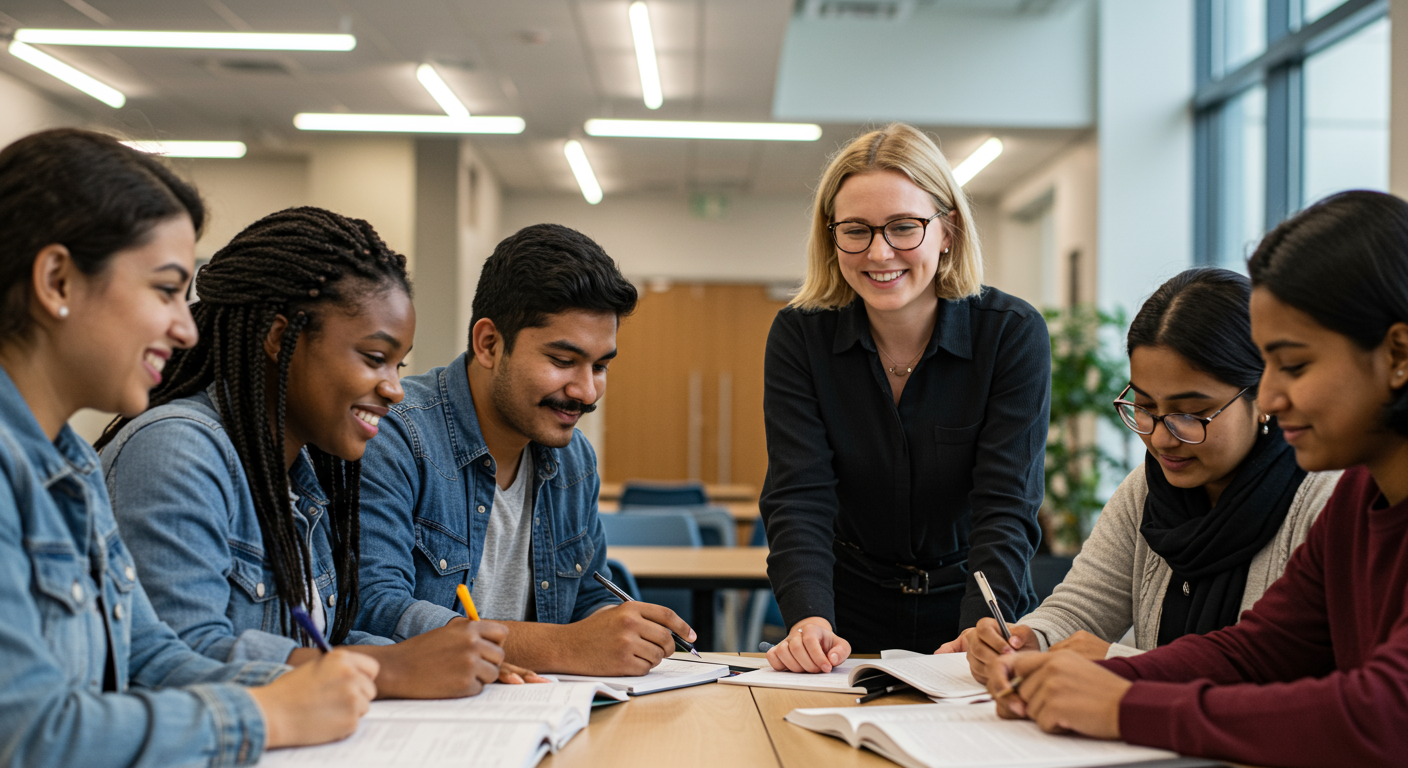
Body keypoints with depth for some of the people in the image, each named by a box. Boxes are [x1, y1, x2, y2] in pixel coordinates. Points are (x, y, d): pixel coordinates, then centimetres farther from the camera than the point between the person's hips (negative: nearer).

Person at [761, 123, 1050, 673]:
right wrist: (810, 620, -31)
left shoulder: (1013, 333, -9)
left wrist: (980, 635, -32)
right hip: (850, 617, 1)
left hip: (976, 605, -1)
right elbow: (799, 496, -13)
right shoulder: (799, 337, -5)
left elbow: (1006, 505, -16)